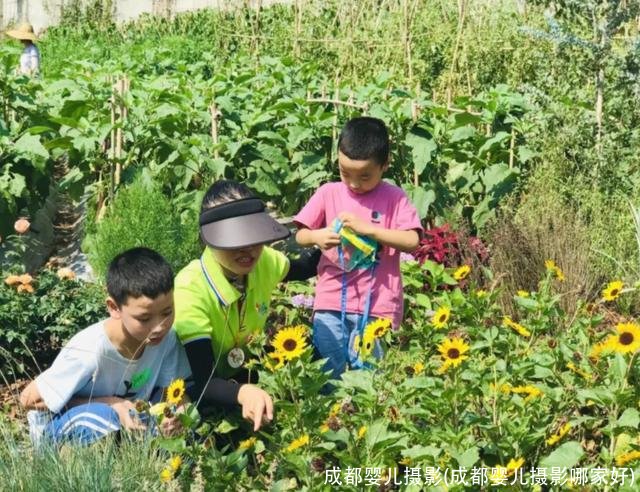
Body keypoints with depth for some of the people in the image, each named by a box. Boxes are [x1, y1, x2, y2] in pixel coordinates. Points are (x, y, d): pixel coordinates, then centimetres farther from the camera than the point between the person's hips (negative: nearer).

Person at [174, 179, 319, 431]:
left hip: (245, 377, 7)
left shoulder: (264, 261, -14)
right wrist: (243, 392, -57)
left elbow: (303, 269, 14)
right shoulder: (191, 290, -33)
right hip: (204, 396, -7)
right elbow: (203, 384, -39)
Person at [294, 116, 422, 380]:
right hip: (331, 301, 2)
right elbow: (300, 236, 6)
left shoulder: (393, 198, -2)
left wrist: (368, 228, -19)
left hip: (376, 305, -2)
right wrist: (317, 236, -17)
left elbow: (412, 241, -11)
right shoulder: (328, 193, 4)